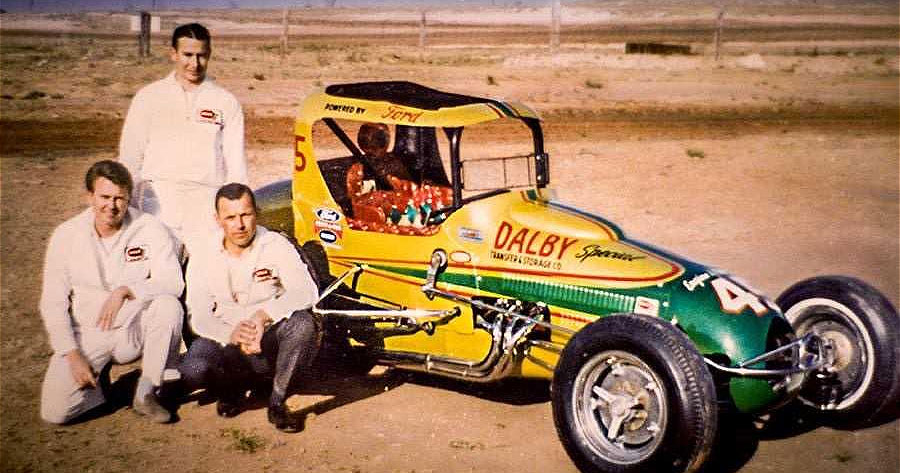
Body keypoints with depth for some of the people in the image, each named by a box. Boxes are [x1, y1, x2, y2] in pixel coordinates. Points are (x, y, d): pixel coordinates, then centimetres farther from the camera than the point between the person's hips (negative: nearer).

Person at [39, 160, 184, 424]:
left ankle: (146, 392, -14)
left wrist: (125, 290, -32)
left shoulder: (149, 229, -7)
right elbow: (52, 303, -2)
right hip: (87, 335, 0)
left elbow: (173, 283, -18)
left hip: (136, 330, 0)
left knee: (169, 305, -32)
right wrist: (72, 354, -12)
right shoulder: (66, 236, -4)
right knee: (55, 412, -19)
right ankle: (102, 385, 15)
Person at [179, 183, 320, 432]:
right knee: (192, 372, -30)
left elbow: (306, 292, -20)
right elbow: (198, 316, -8)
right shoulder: (203, 255, -1)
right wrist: (232, 334, -30)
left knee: (302, 322, -32)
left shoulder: (276, 246, -6)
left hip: (272, 338, -1)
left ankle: (277, 402, -15)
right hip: (225, 340, 1)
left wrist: (263, 315, -37)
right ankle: (233, 389, 6)